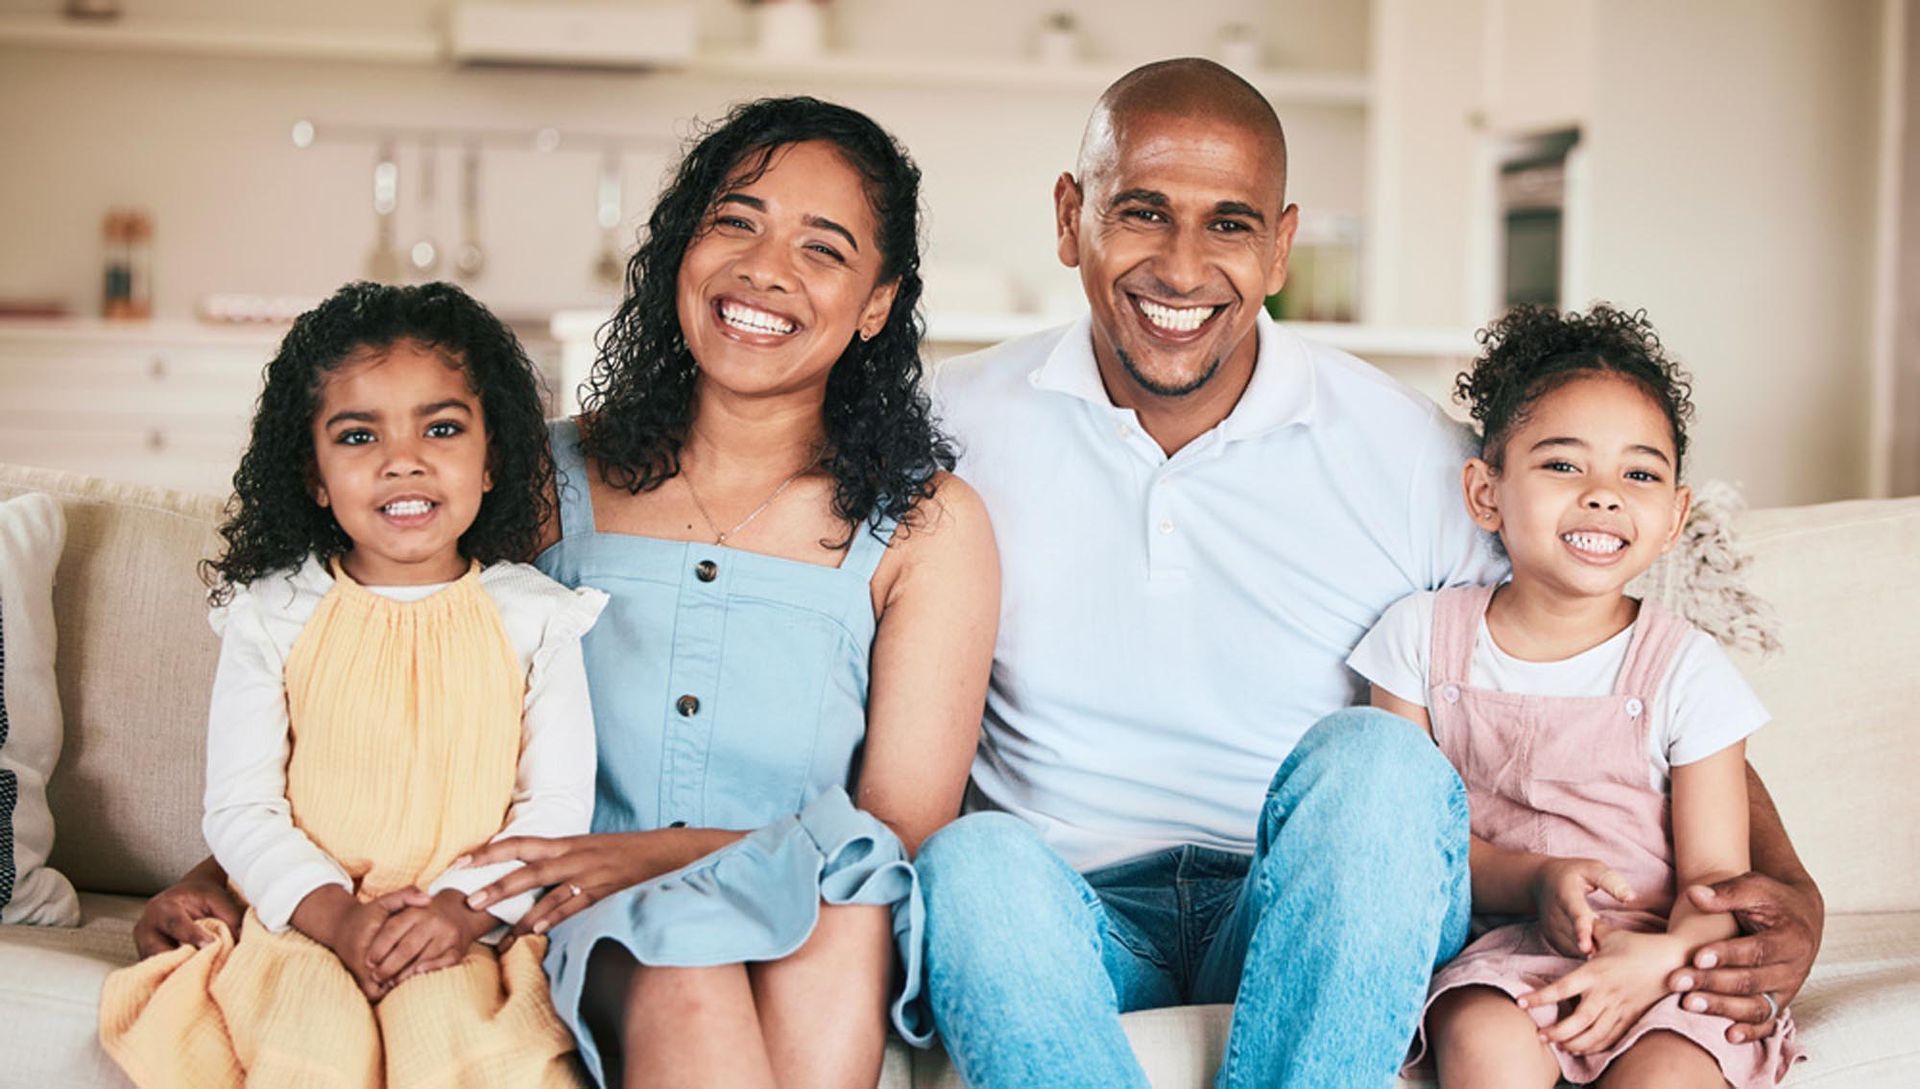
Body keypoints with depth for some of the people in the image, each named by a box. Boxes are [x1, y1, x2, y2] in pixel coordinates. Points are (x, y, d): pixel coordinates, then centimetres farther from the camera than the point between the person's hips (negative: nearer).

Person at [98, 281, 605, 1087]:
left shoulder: (535, 617, 3)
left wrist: (464, 906, -15)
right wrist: (335, 914, -14)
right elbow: (240, 808, 1)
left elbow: (559, 806, 0)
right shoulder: (271, 617, 3)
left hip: (467, 930, 0)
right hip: (308, 920, 1)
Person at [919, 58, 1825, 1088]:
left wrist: (1783, 887, -14)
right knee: (972, 863, -33)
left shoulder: (1414, 455, -1)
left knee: (1372, 756, -30)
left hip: (1329, 931, 0)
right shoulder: (947, 429, 1)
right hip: (1075, 927, 0)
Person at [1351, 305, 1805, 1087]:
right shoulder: (1423, 636, 3)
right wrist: (1534, 880, -16)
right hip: (1501, 943, 0)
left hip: (1664, 966, 0)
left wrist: (1661, 957, -24)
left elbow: (1716, 877, -2)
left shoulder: (1685, 669, 0)